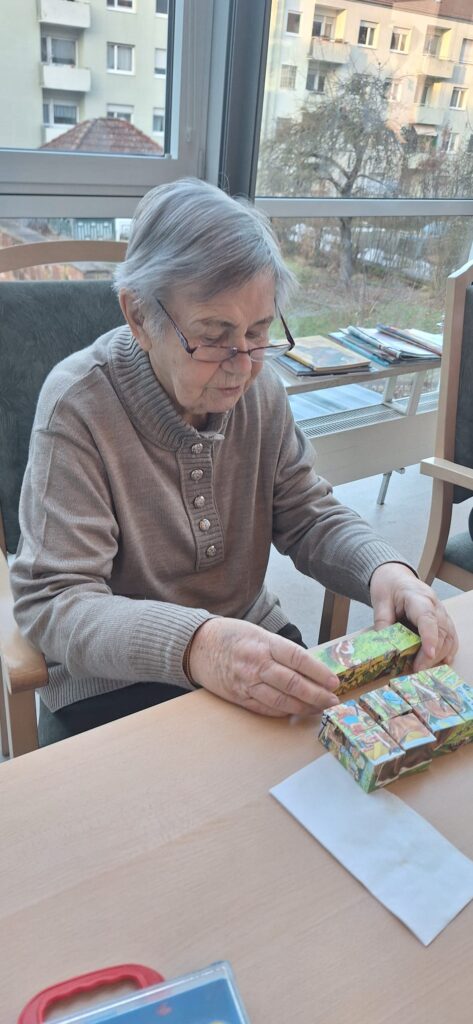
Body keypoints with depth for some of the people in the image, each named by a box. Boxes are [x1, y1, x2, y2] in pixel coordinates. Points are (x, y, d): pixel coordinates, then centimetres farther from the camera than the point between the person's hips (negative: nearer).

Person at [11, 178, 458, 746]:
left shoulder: (260, 385, -4)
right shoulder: (78, 404, -20)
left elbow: (310, 517, 3)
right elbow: (50, 601, -23)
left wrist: (385, 570, -20)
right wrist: (195, 646, -41)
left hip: (256, 641, 6)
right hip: (115, 686, -5)